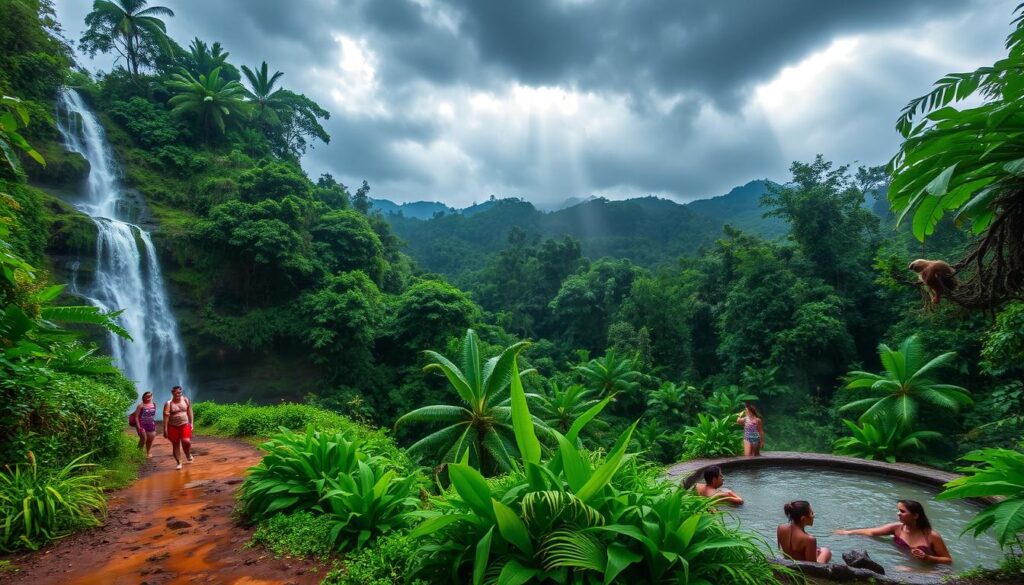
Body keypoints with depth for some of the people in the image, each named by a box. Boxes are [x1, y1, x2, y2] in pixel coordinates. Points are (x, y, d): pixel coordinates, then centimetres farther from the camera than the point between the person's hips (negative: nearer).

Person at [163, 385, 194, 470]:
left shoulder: (185, 400, 2)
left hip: (184, 425, 1)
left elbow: (189, 412, 9)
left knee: (186, 441, -18)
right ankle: (179, 463, 19)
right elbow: (166, 416, -12)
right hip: (173, 427, 0)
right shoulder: (168, 404, -8)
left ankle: (188, 455, 11)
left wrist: (191, 423, 6)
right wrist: (165, 429, -16)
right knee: (175, 445, 6)